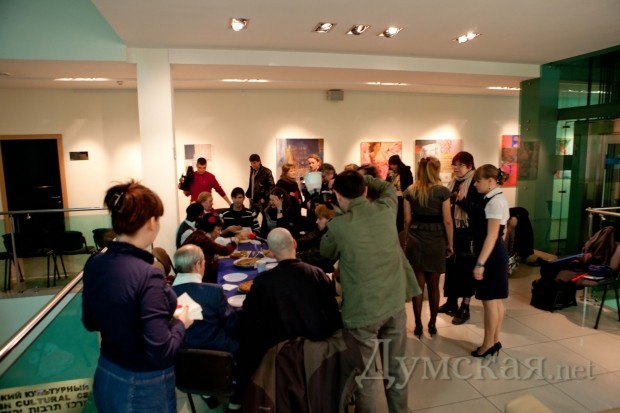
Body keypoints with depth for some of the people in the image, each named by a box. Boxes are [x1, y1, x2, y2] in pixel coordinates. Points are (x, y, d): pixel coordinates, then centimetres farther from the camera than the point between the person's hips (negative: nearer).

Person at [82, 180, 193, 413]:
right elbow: (161, 352, -26)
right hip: (143, 388, -6)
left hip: (106, 376, 6)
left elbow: (90, 323, 8)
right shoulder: (147, 276, -29)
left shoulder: (94, 264, -7)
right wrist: (181, 322, -10)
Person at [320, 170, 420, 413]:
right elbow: (388, 187, 21)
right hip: (395, 303, 5)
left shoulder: (338, 225, -13)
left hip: (363, 309, -4)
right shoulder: (386, 209, -3)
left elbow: (327, 254, 8)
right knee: (396, 369, 21)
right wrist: (360, 177, 20)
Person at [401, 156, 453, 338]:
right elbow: (447, 221, -6)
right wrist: (450, 244, 3)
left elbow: (407, 219, 2)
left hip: (415, 239, 1)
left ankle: (418, 325, 15)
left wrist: (405, 241, 12)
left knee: (418, 284, 9)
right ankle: (432, 324, 24)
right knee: (433, 285, 12)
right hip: (436, 240, -1)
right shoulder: (442, 191, -6)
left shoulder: (410, 191, 0)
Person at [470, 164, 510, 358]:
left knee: (489, 300, 1)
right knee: (496, 300, 16)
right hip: (495, 253, 10)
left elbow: (492, 236, -23)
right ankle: (495, 341, 27)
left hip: (491, 255, -10)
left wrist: (480, 263, -24)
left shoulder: (495, 201, -19)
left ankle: (488, 344, 13)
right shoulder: (496, 199, 12)